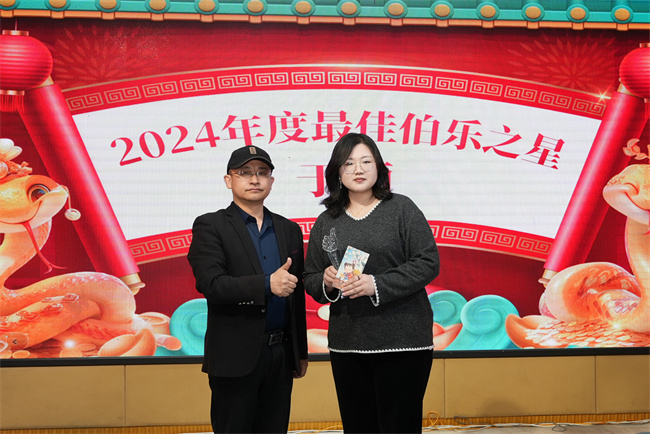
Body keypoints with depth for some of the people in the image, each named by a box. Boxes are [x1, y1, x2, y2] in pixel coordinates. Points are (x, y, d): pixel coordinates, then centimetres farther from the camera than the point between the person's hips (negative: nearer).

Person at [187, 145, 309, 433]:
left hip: (281, 355, 5)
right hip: (236, 356, -5)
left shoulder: (289, 230, 13)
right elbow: (210, 284, -18)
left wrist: (301, 352, 16)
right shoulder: (210, 226, -3)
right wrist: (266, 284, -28)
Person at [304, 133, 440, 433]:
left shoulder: (401, 209, 1)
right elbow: (309, 279, 15)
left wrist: (377, 285, -17)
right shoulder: (326, 222, 12)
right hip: (346, 344, 4)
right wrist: (325, 282, -9)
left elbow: (428, 262, -7)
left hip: (402, 341, -4)